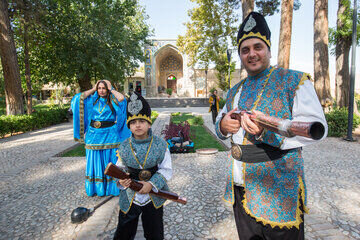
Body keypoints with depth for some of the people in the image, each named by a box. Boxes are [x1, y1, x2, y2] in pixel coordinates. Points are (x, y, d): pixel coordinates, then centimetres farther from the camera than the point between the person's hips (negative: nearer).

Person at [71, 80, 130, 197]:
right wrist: (93, 89, 3)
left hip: (109, 135, -3)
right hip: (94, 134, 3)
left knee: (109, 161, 3)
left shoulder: (112, 101, 1)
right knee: (95, 160, 10)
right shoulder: (92, 100, 9)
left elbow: (121, 98, -19)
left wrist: (111, 89, -5)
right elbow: (80, 97, -4)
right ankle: (95, 187, 24)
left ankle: (111, 187, 16)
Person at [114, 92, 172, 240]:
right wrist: (121, 180, -16)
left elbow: (166, 170, -9)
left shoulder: (160, 145, -13)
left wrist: (152, 184, -22)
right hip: (129, 197, 2)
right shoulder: (124, 147, -7)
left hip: (153, 197, -1)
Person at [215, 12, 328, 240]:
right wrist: (223, 125, -6)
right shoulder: (236, 91, 12)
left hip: (278, 191, -5)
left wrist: (267, 130, -30)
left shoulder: (295, 81, -5)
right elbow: (221, 122, 19)